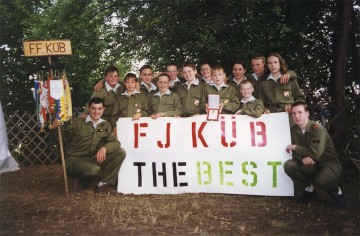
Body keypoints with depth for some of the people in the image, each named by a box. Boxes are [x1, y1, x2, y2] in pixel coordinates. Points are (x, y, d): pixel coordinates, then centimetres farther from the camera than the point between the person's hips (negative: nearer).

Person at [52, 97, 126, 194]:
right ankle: (84, 181, 1)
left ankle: (103, 184, -10)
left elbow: (115, 142, -2)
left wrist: (104, 148, -23)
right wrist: (54, 128, -29)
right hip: (74, 160, -5)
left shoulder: (105, 125, 8)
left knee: (121, 152, -13)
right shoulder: (76, 123, -6)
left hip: (93, 159, 5)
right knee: (94, 170, -36)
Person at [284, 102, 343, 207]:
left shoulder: (317, 129, -22)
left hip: (329, 164, -6)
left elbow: (315, 153, -32)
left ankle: (336, 191, 2)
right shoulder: (294, 129, -2)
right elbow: (295, 153, 2)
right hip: (311, 165, 6)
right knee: (288, 165, -19)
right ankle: (308, 189, 8)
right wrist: (302, 157, -22)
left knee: (321, 180, -37)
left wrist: (294, 147, -20)